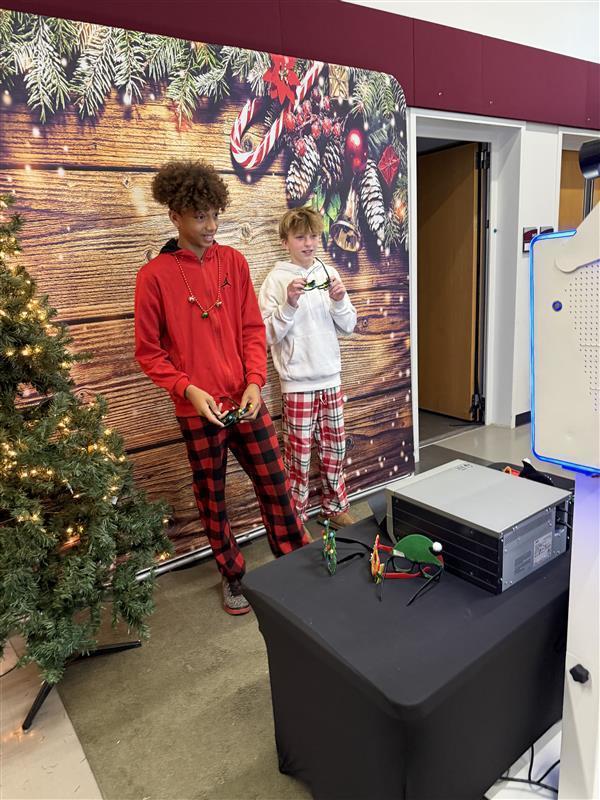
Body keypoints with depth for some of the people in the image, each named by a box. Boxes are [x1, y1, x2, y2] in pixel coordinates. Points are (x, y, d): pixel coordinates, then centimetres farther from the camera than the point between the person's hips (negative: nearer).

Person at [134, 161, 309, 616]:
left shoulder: (234, 262, 3)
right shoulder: (155, 276, -7)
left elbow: (253, 329, 4)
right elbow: (148, 351, -4)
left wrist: (255, 382, -9)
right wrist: (189, 390, -17)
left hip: (246, 401, 3)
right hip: (198, 410, -2)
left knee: (276, 486, 9)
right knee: (211, 498, 12)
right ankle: (232, 576, 34)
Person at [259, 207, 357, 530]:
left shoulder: (329, 273, 6)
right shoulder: (277, 279, -5)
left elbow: (348, 326, 7)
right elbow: (269, 334, -10)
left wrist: (339, 301, -11)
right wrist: (289, 304, -23)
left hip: (330, 378, 4)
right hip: (297, 382, -4)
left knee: (334, 449, 14)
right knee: (299, 455, 4)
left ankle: (334, 506, 34)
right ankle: (294, 518, 22)